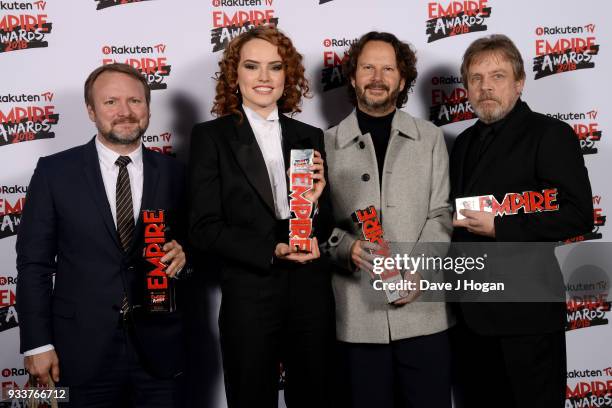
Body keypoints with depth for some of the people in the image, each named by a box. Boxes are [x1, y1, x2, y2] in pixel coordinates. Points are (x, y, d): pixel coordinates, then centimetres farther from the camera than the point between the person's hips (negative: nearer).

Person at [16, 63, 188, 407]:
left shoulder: (174, 173, 3)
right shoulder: (55, 172, -2)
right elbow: (34, 263, -2)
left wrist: (182, 254, -10)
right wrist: (37, 343, -6)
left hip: (157, 347, 2)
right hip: (84, 348, -2)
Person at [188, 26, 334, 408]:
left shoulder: (310, 137, 9)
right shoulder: (211, 136, -2)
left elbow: (326, 229, 10)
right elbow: (204, 228, -8)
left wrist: (315, 202, -11)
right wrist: (271, 251, -18)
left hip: (311, 294, 4)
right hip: (249, 296, -3)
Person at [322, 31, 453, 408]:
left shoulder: (430, 138, 9)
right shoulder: (328, 144, 6)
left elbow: (441, 214, 3)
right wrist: (348, 247, -16)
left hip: (423, 309, 1)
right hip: (358, 314, 0)